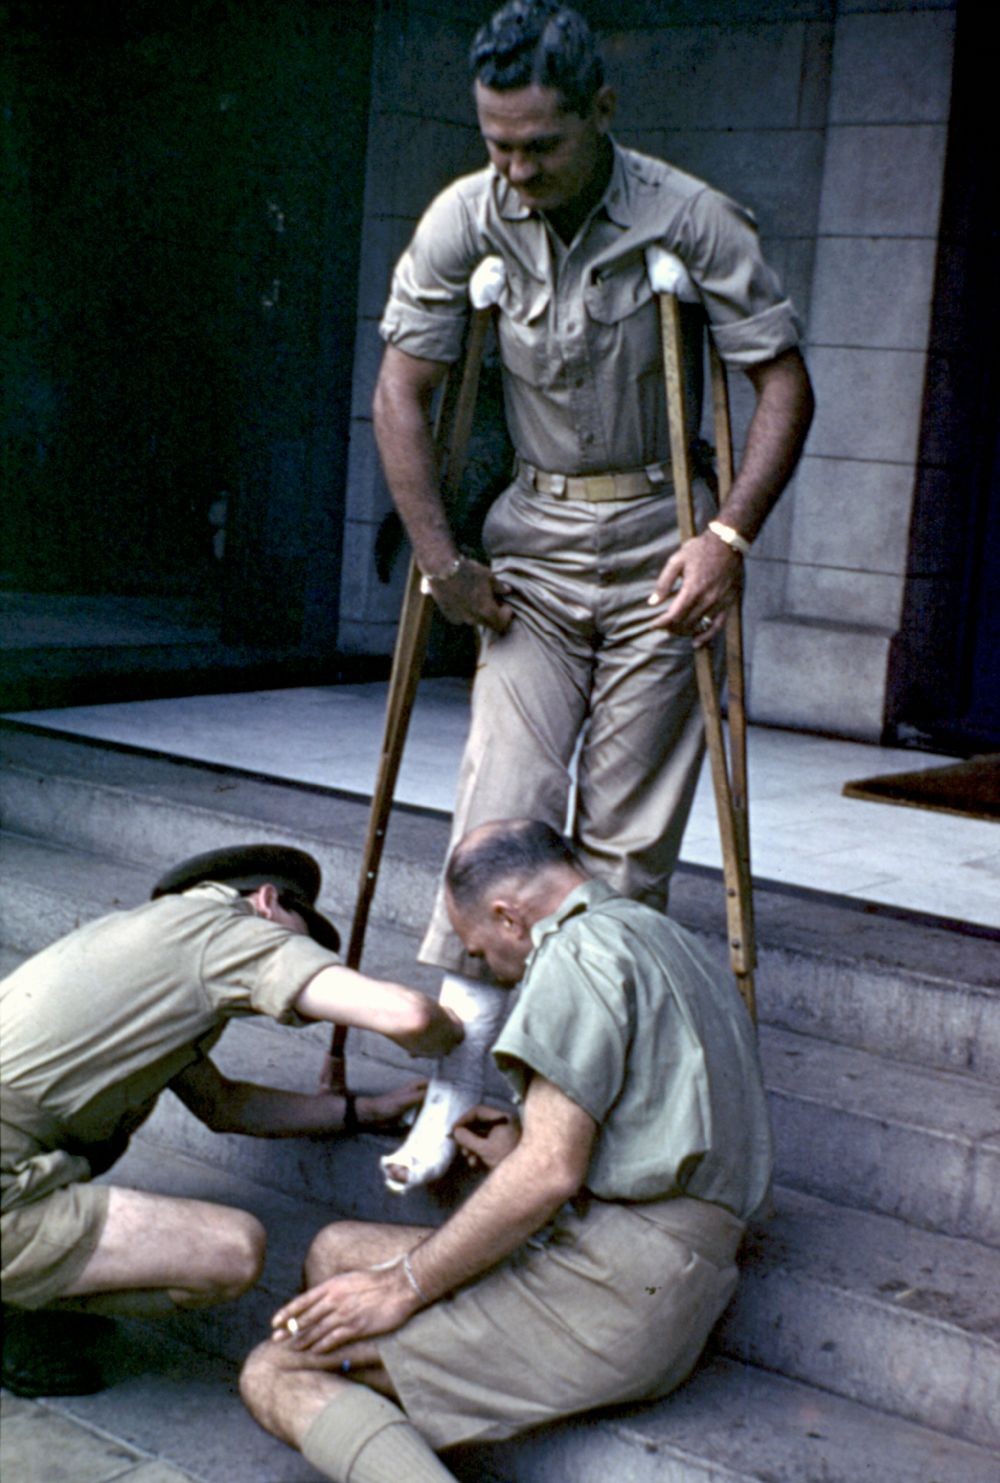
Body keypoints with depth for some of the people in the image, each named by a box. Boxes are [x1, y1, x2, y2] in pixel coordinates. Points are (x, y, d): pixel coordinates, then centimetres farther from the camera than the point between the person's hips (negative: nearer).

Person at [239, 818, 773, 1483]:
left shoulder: (581, 951, -8)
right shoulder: (681, 948, 23)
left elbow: (550, 1174, -16)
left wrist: (402, 1287, -8)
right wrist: (524, 1156, 30)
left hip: (610, 1286, -11)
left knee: (274, 1371, -11)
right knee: (338, 1251, 16)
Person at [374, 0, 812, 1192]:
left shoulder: (687, 218, -12)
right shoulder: (465, 220, -5)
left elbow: (783, 381, -8)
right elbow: (400, 392, 0)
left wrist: (729, 536, -18)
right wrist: (442, 559, -4)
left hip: (660, 545, -2)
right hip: (534, 540, 2)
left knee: (628, 834, 0)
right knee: (504, 805, -8)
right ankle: (456, 1087, -4)